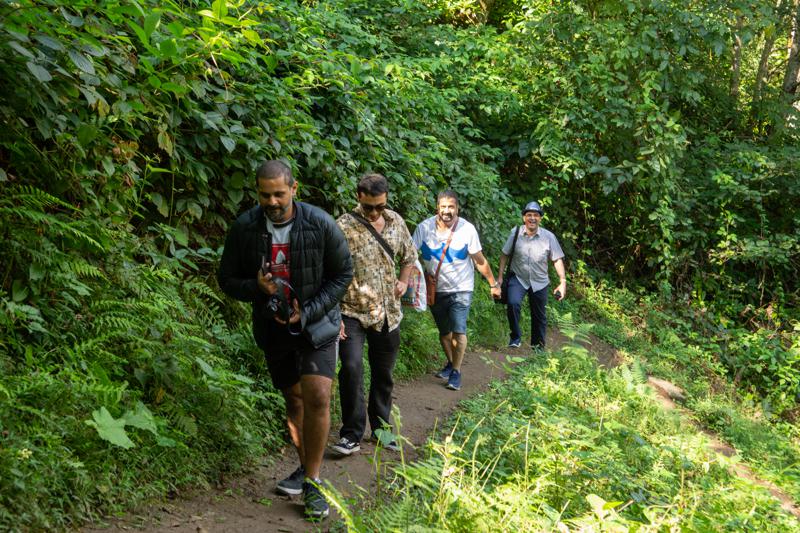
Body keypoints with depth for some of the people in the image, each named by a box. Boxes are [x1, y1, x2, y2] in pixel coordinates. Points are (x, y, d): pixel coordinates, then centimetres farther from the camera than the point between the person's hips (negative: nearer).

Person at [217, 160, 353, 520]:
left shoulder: (320, 224, -17)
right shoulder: (244, 228, -12)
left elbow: (343, 273, -6)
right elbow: (227, 279, -1)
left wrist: (308, 312, -16)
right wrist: (256, 287, -23)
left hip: (317, 324, -2)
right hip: (274, 329, 3)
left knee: (317, 398, -15)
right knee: (294, 400, 14)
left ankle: (312, 483, -3)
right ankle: (305, 467, 33)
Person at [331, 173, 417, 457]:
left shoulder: (396, 221, 5)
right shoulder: (344, 226, -13)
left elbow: (409, 255, 23)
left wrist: (403, 281, 6)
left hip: (388, 313, 5)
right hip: (353, 312, -5)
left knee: (383, 374, 14)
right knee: (351, 368, -20)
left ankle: (381, 428, 30)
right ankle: (352, 434, -8)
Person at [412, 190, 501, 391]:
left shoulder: (467, 229, -13)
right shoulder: (425, 227, -11)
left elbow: (480, 261, -6)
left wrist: (494, 284, -1)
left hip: (461, 289, -3)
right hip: (435, 290, 3)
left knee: (458, 331, -13)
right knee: (444, 331, 17)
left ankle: (456, 371, 2)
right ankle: (451, 363, 40)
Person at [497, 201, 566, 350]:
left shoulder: (548, 237, -11)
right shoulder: (516, 232, -11)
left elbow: (557, 259, -7)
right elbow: (504, 255, -1)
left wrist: (563, 282, -12)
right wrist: (500, 277, -2)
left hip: (539, 282, 1)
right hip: (518, 278, -1)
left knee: (539, 315, 12)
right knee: (513, 303, -27)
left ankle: (538, 345, 33)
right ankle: (515, 337, -7)